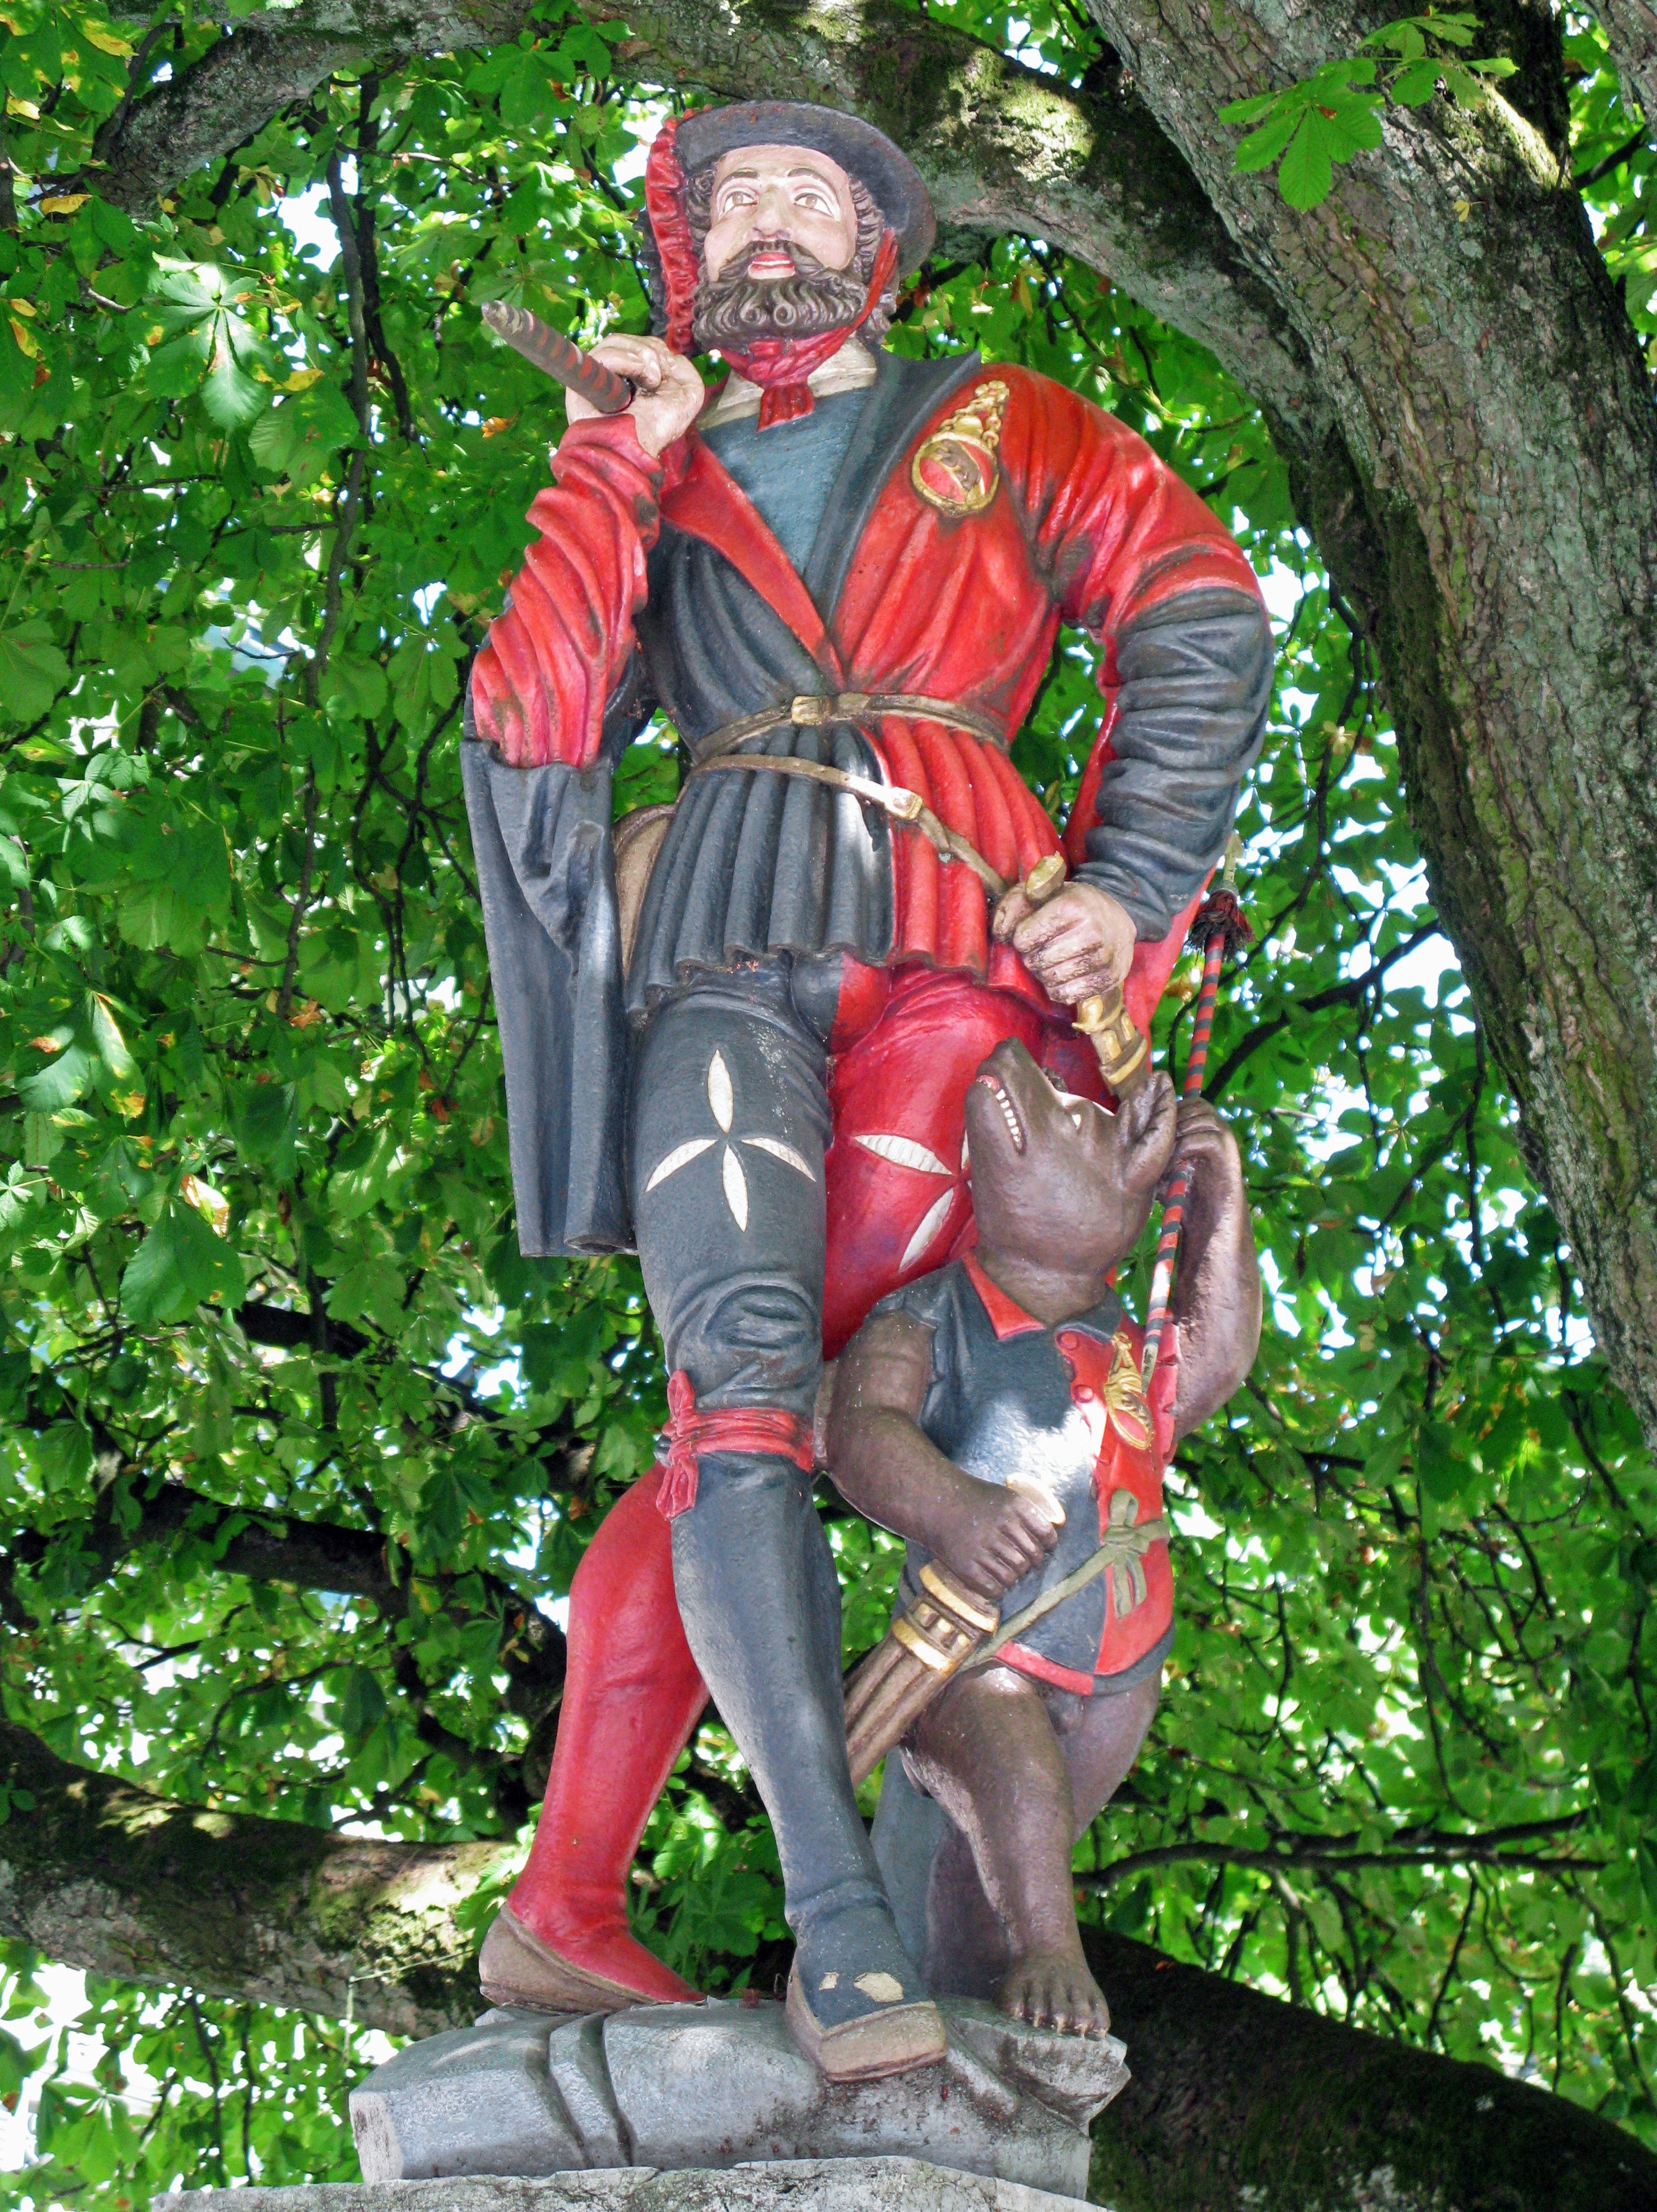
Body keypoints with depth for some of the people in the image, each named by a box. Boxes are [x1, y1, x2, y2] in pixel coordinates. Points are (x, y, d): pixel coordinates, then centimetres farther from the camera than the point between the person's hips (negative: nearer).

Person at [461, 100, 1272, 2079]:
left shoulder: (1006, 430, 22)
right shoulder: (656, 486, 25)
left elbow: (1197, 621, 8)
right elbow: (530, 728, 10)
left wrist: (1130, 883, -5)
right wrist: (619, 462, 8)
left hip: (953, 950, -1)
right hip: (726, 962, 1)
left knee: (745, 1401, -13)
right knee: (746, 1376, -23)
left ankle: (568, 1909, -8)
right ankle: (842, 1937, -27)